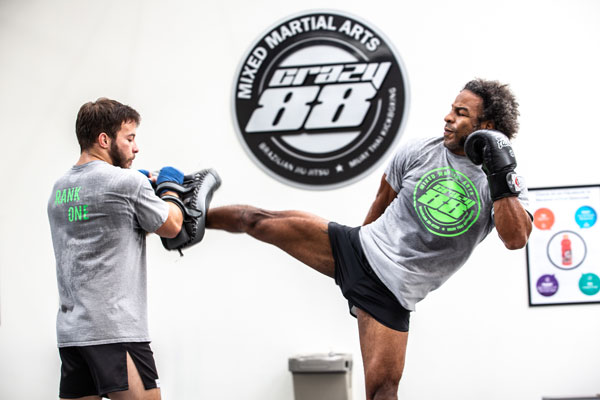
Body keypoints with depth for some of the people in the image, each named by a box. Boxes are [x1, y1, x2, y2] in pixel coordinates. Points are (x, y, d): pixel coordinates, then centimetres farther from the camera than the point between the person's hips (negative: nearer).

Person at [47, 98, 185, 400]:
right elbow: (171, 227, 4)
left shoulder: (59, 189, 15)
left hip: (70, 330, 8)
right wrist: (170, 188, 20)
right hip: (116, 330, -8)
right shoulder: (126, 182, -8)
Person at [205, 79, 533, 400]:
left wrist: (502, 178, -29)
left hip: (393, 292, -3)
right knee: (259, 222, -3)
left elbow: (516, 239, -22)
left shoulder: (504, 183, -6)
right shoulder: (419, 152, 1)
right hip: (358, 249, 3)